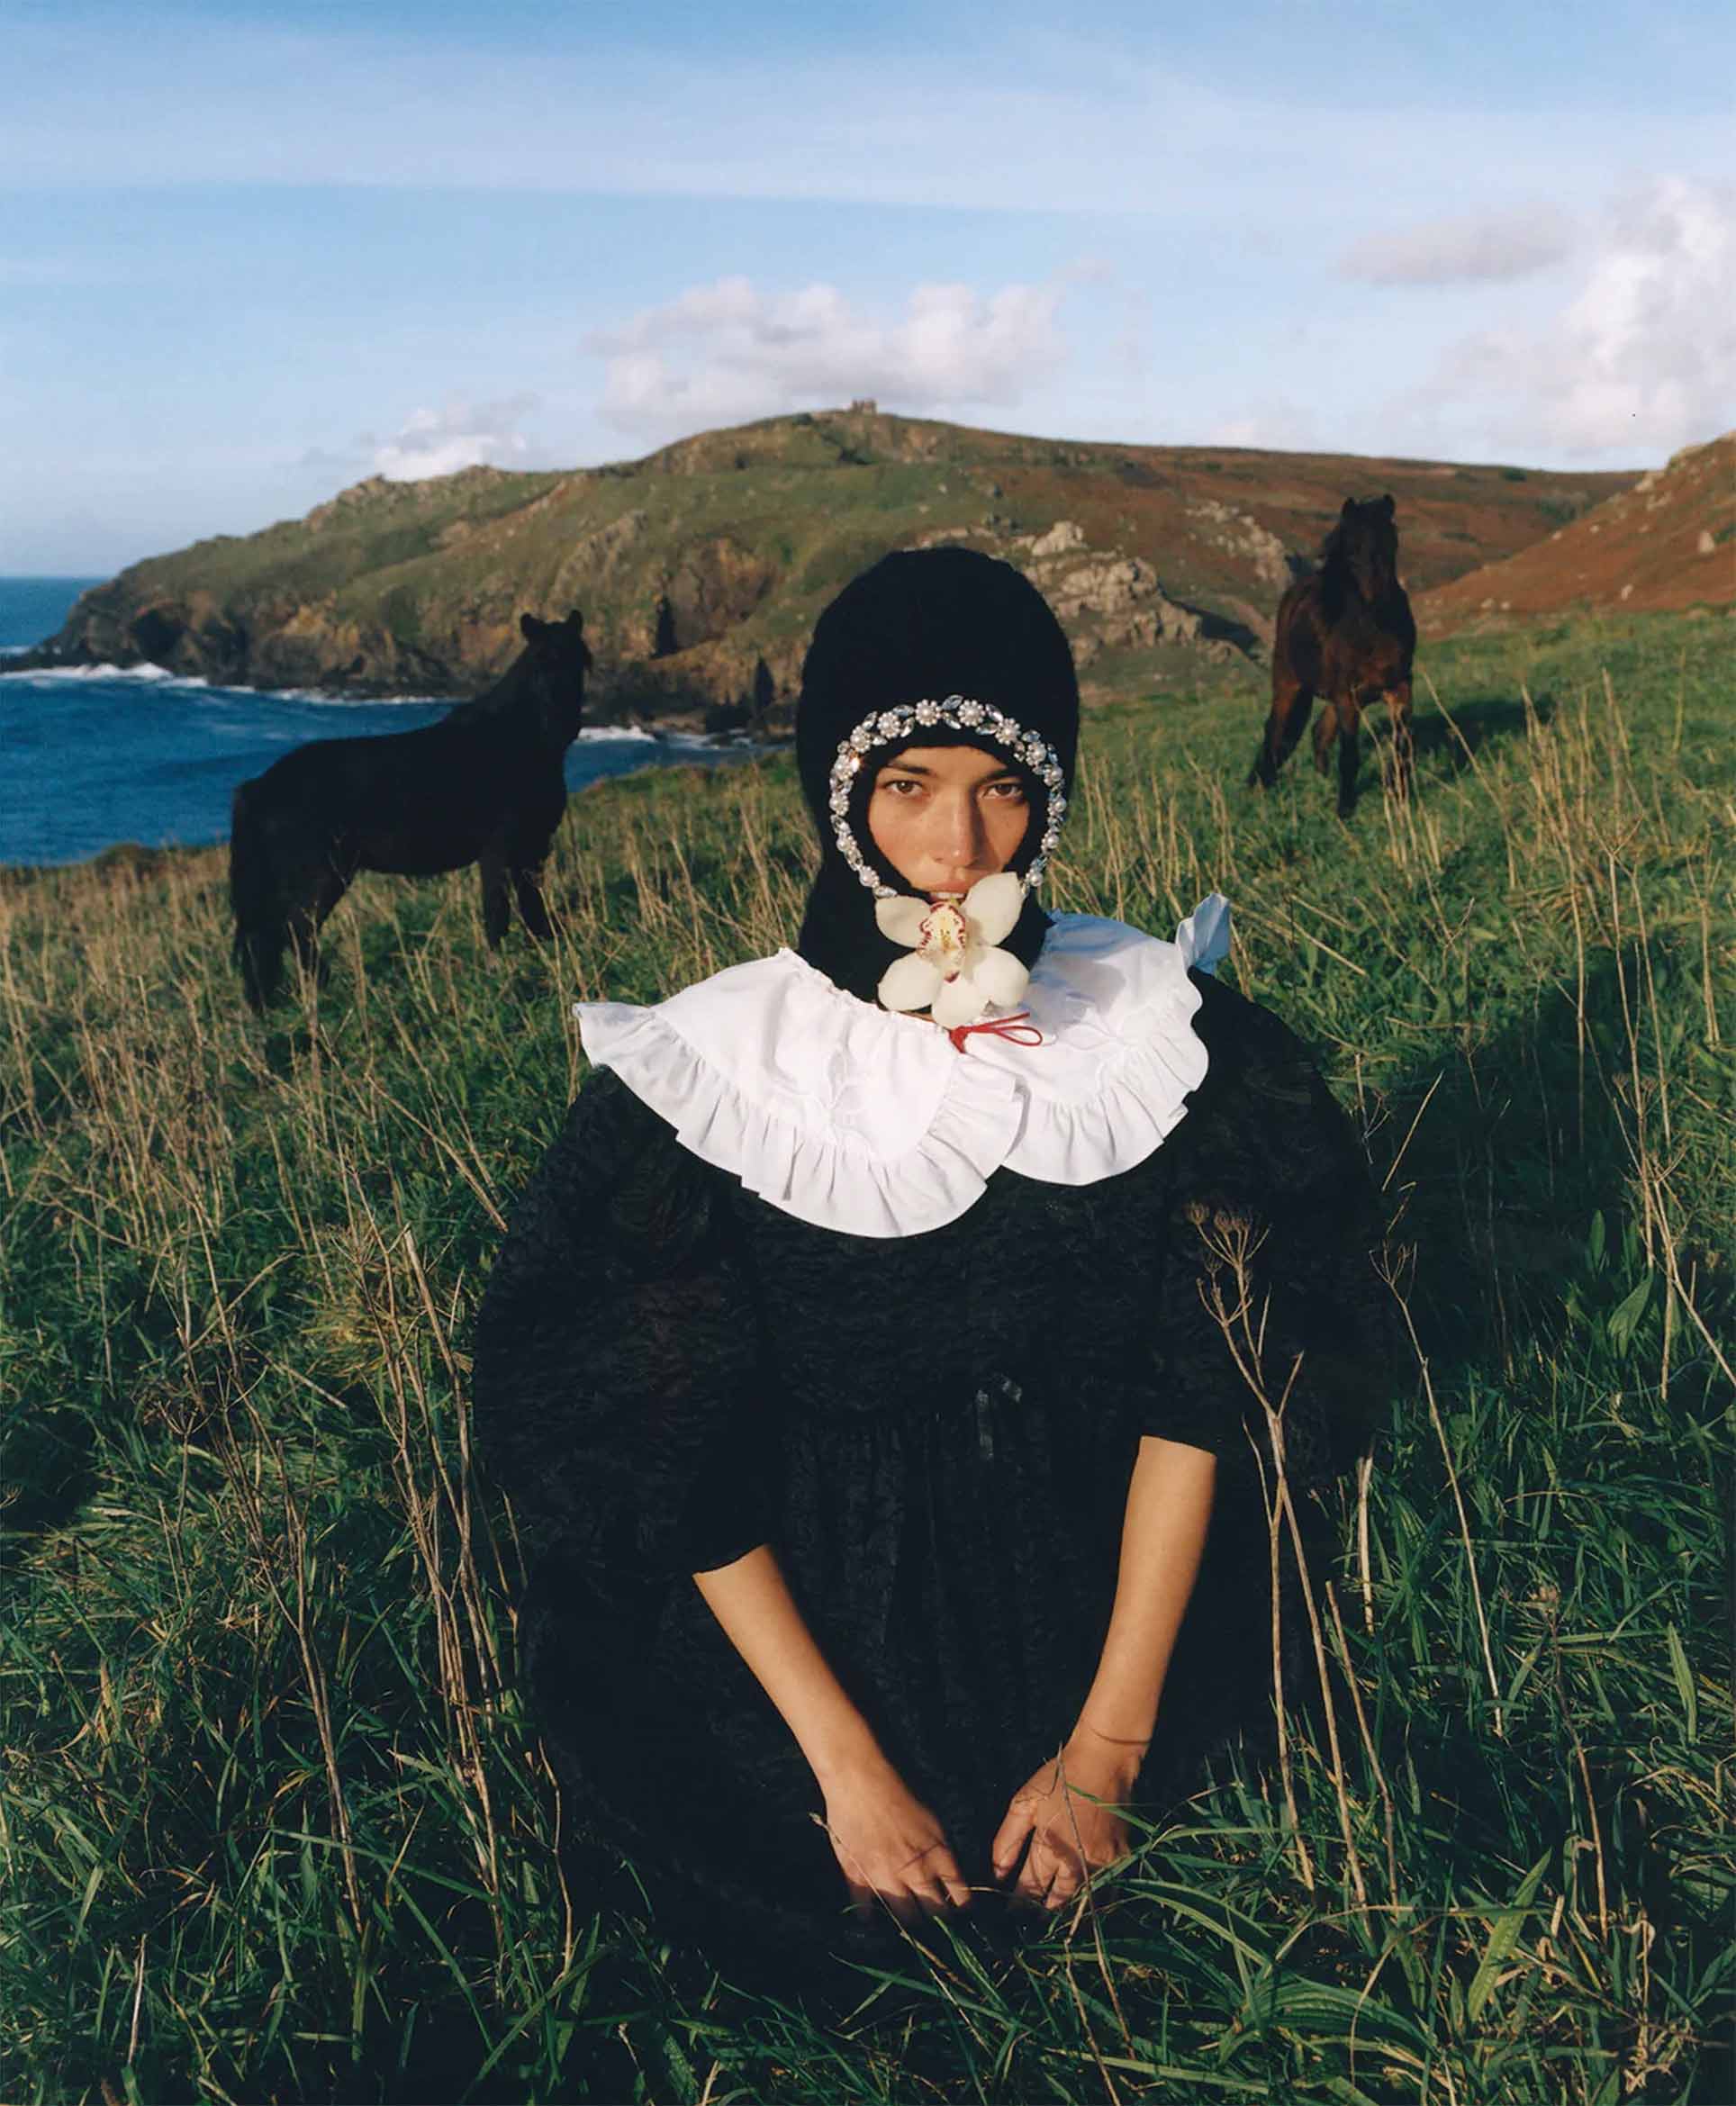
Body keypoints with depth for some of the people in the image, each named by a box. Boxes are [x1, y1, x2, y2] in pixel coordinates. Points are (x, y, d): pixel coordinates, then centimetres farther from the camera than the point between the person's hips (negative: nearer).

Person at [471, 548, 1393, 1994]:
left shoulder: (1149, 1027, -10)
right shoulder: (711, 1073, -15)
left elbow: (1196, 1388, -9)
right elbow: (673, 1461, -12)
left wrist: (1108, 1747, -13)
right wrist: (848, 1768, -15)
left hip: (1106, 1595, 2)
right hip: (817, 1625, -1)